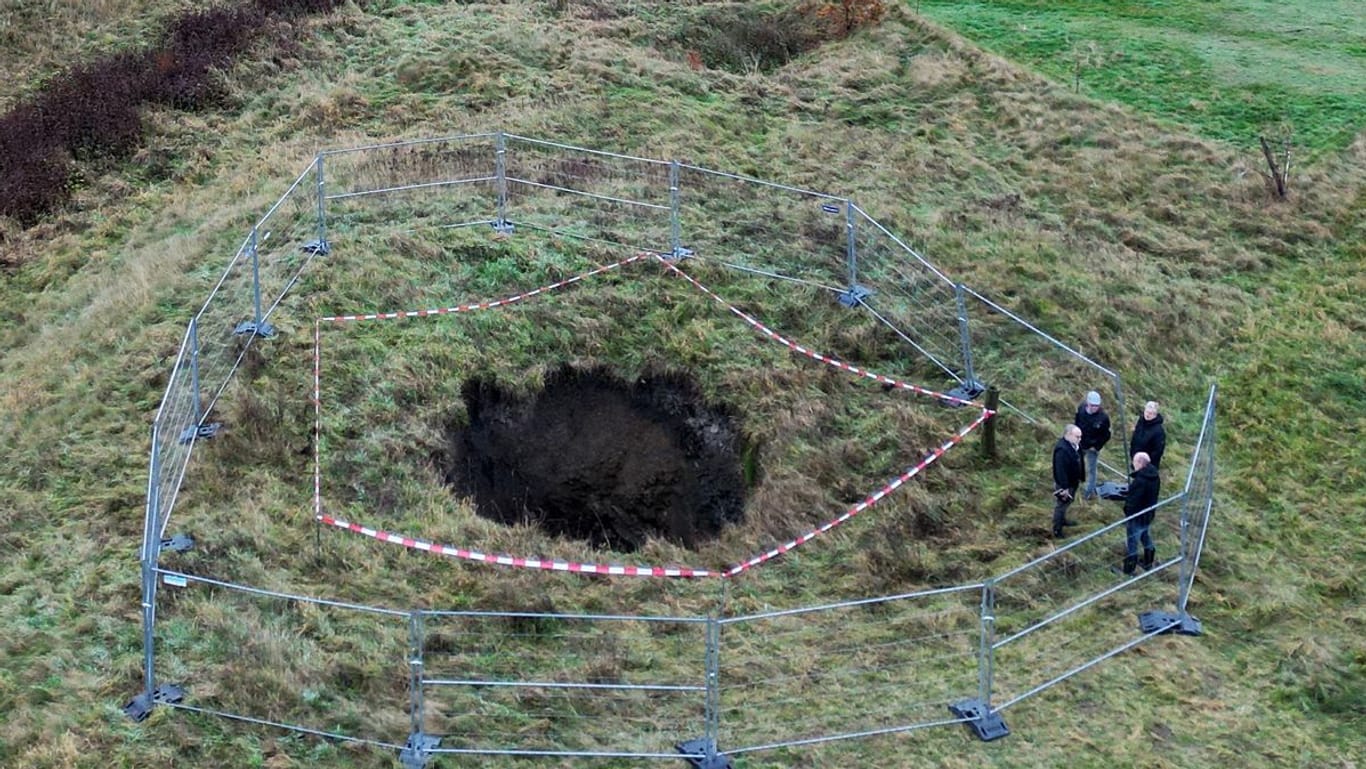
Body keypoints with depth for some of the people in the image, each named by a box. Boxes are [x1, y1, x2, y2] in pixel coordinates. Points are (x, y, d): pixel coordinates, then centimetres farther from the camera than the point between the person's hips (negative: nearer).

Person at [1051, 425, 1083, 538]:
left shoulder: (1071, 444, -2)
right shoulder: (1062, 450, -35)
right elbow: (1061, 470, -32)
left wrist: (1078, 479, 22)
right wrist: (1064, 487, -27)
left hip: (1072, 481, 10)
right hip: (1064, 484, -10)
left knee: (1066, 503, 28)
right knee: (1061, 505, 6)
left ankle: (1062, 520, 50)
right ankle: (1057, 530, 19)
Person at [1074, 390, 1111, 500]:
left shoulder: (1103, 417, -27)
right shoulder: (1081, 409, -15)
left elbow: (1106, 435, -15)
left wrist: (1097, 446, -15)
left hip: (1092, 447, -4)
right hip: (1079, 445, 4)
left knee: (1091, 469, 8)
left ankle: (1090, 491, 23)